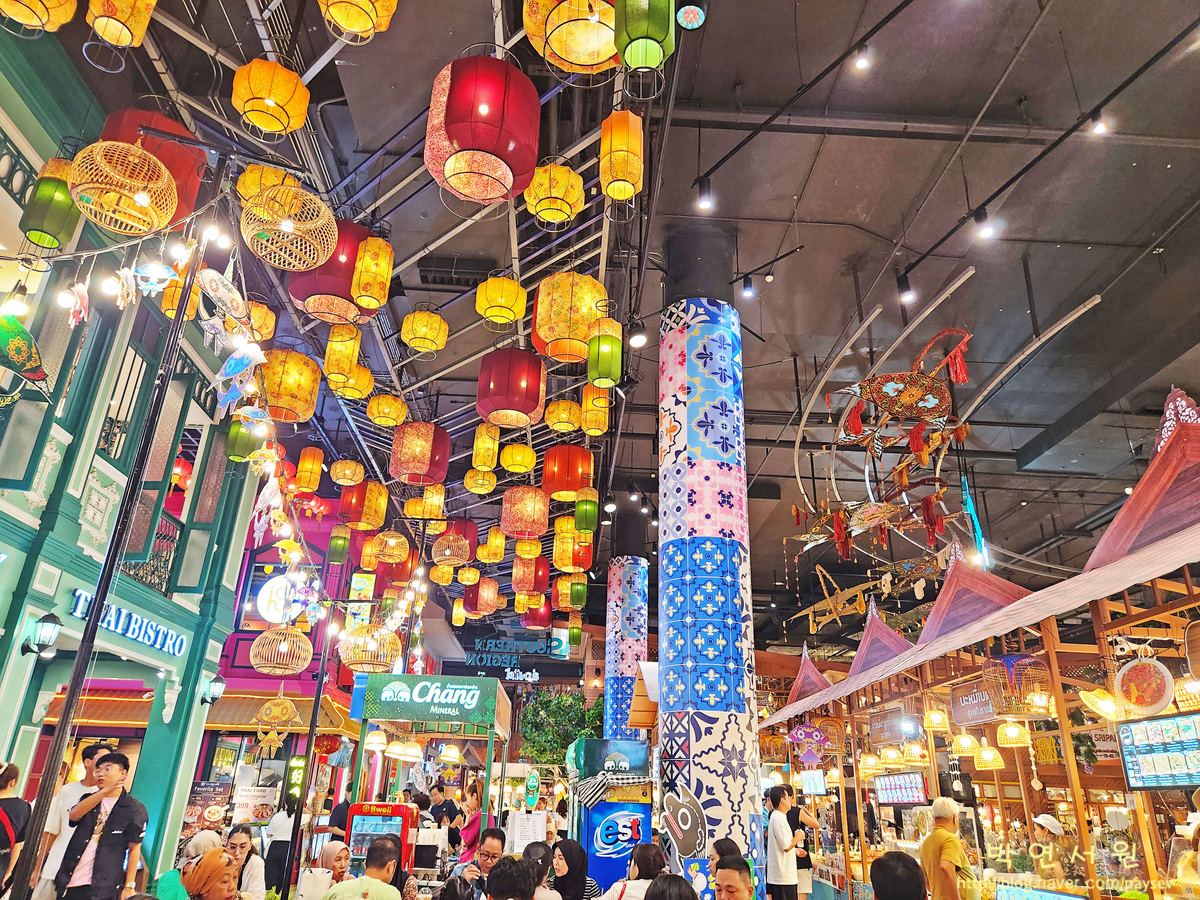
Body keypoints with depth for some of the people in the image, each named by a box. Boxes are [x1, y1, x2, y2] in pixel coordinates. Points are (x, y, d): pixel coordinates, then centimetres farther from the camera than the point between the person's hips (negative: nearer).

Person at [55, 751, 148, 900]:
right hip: (69, 883, 5)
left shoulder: (135, 809, 0)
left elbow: (134, 850, -2)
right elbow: (73, 815, -9)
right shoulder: (89, 799, 14)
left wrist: (129, 886, -8)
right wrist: (104, 792, -22)